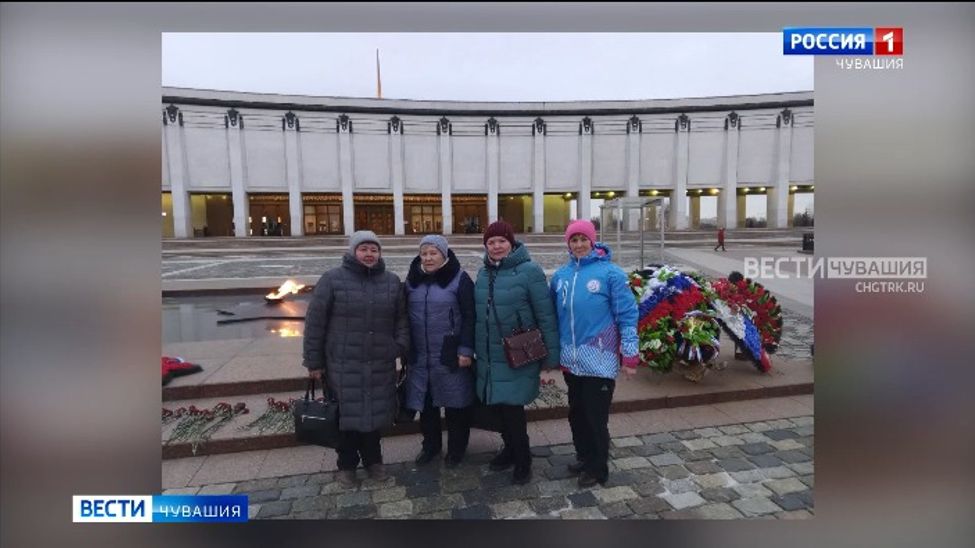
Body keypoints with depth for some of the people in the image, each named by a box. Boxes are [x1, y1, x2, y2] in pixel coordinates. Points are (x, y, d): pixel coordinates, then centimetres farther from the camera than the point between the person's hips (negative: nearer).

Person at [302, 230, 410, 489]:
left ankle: (373, 459, 36)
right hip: (343, 364, -2)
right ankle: (347, 464, 32)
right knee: (347, 414, 10)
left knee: (374, 412, 14)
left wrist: (401, 348, -2)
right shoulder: (333, 279, -6)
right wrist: (314, 361, -4)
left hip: (380, 365, 3)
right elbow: (315, 322, -5)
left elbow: (401, 319, 10)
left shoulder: (392, 281, 5)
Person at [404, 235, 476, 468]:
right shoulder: (413, 279, 8)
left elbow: (469, 317, -9)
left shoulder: (459, 279, -7)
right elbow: (405, 315, 13)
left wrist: (466, 350, -14)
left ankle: (456, 448, 28)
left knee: (455, 404, 8)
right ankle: (430, 445, 36)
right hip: (420, 356, 5)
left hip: (451, 356, -4)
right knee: (426, 403, 15)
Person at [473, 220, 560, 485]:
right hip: (489, 357, 6)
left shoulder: (529, 271, -13)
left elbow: (546, 316, -12)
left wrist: (551, 358, -12)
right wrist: (475, 349, 13)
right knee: (497, 405, 14)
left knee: (512, 407, 0)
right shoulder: (483, 273, 6)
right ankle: (511, 448, 40)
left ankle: (522, 460, 24)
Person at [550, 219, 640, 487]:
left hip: (599, 359, -5)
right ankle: (584, 458, 39)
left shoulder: (611, 273, -10)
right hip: (571, 359, 5)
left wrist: (630, 355, -10)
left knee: (595, 416, 5)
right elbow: (554, 315, 13)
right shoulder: (561, 275, 5)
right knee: (577, 413, 18)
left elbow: (627, 315, -9)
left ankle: (597, 468, 26)